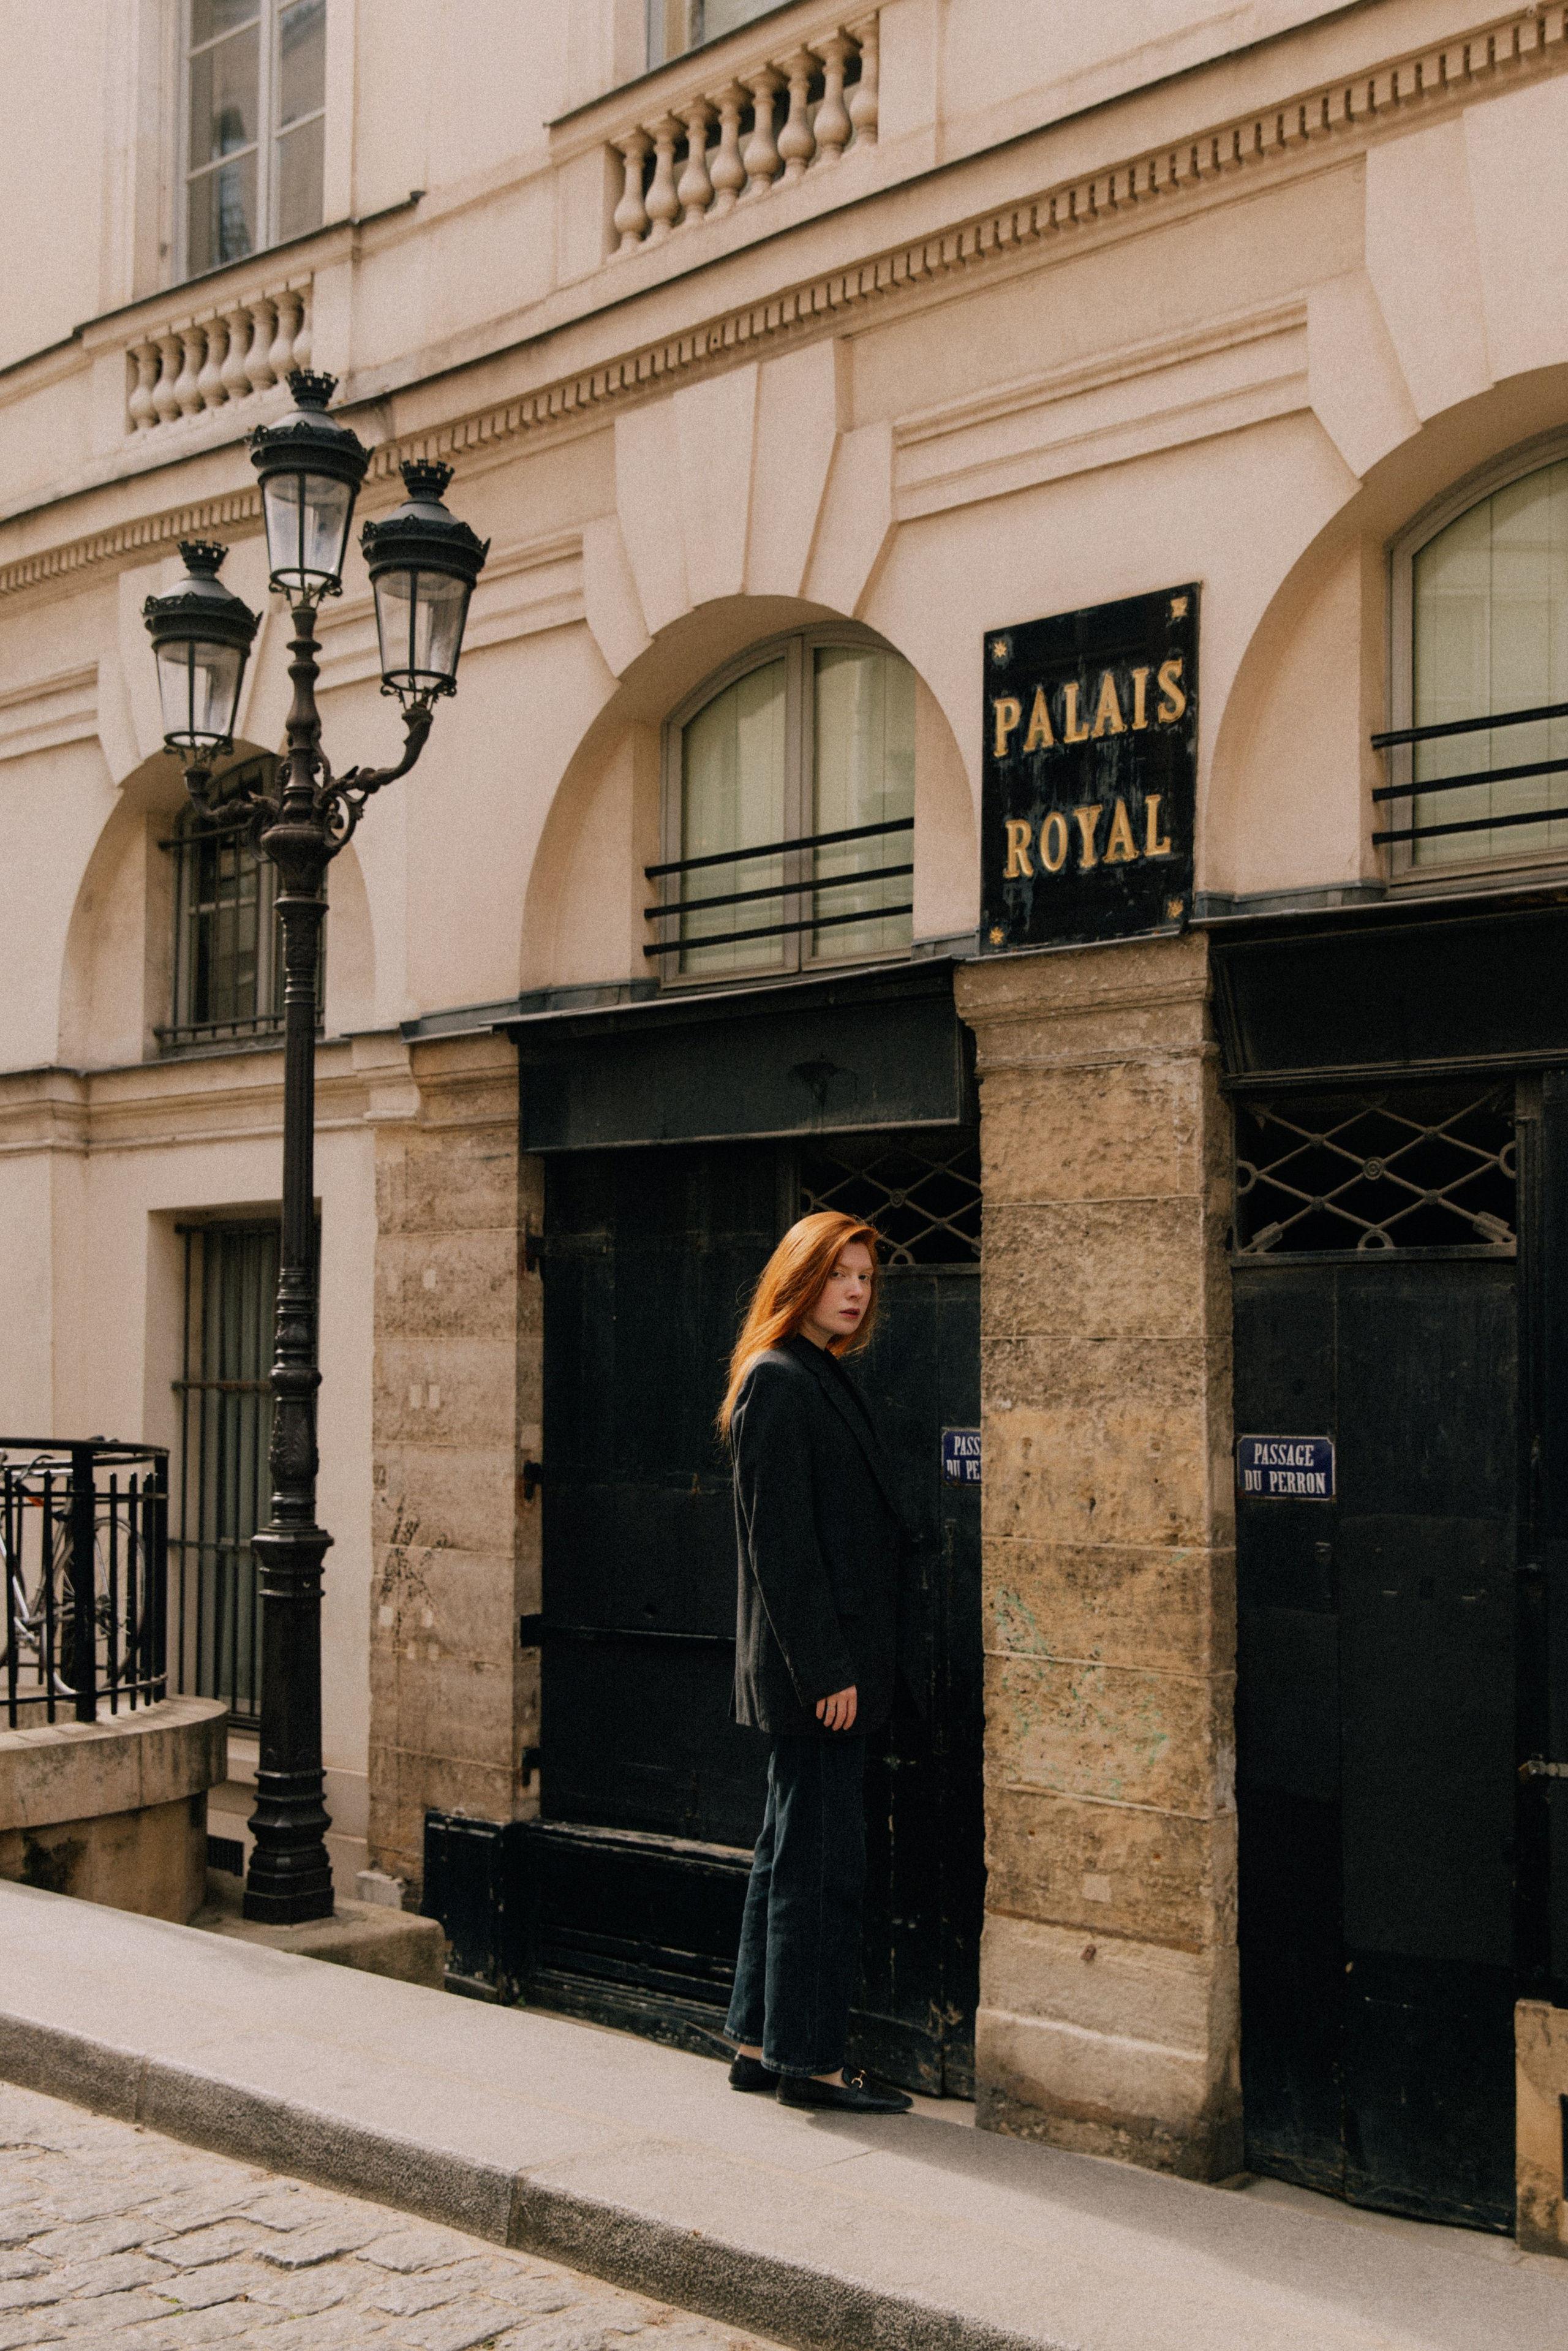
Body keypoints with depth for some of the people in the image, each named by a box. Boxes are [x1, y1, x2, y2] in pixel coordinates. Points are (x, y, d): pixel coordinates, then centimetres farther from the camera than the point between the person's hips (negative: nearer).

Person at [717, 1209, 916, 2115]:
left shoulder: (826, 1379, 16)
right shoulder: (776, 1380, -13)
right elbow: (779, 1539, -18)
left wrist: (844, 1663, 15)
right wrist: (825, 1669, -19)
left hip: (835, 1664, 10)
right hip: (813, 1666, -10)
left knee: (792, 1855, 14)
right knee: (826, 1861, -4)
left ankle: (760, 2044, 23)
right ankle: (809, 2059, 6)